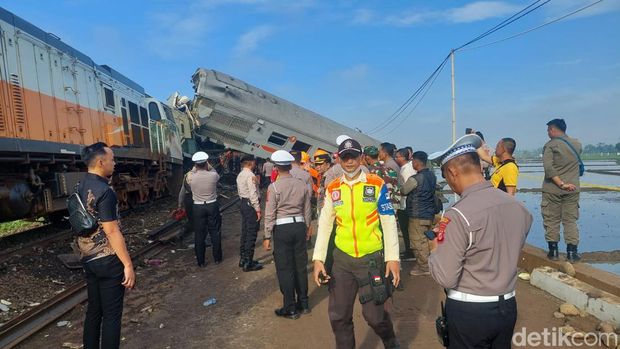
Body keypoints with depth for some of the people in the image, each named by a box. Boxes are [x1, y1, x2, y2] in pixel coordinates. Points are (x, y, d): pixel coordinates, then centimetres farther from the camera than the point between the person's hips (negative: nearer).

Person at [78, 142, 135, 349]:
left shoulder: (80, 188, 7)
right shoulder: (104, 191, -20)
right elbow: (111, 231, -22)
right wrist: (128, 265, -19)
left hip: (88, 259, 9)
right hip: (108, 261, -8)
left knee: (94, 310, 18)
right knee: (111, 315, 3)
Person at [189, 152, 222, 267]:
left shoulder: (191, 178, -10)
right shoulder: (213, 175, -12)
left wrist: (196, 169, 16)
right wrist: (209, 167, 20)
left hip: (198, 207, 0)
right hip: (212, 206, 0)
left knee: (199, 234, 8)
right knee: (215, 233, 11)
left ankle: (201, 261, 15)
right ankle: (217, 258, 21)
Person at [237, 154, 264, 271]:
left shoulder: (240, 175, 12)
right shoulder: (250, 175, -17)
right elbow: (253, 194, -21)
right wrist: (257, 209, -19)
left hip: (244, 203, 10)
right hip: (251, 205, -10)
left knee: (245, 232, 17)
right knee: (251, 234, -4)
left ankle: (243, 259, 27)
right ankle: (248, 263, 2)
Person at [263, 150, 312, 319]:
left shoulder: (274, 187, -10)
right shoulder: (301, 184, 2)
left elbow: (270, 214, -9)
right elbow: (307, 210, 8)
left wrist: (267, 236, -3)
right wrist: (307, 227, 21)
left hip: (282, 229, -4)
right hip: (299, 226, 5)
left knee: (285, 269, 5)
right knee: (300, 266, 14)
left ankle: (290, 309, 14)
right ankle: (303, 304, 26)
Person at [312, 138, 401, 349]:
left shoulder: (377, 184, -5)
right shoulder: (332, 189, 3)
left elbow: (389, 223, -5)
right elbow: (325, 224, 3)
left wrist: (392, 258, -10)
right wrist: (318, 259, -2)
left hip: (372, 258, -3)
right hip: (342, 259, 3)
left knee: (374, 314, 5)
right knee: (338, 315, 9)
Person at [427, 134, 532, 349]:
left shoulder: (458, 215, -24)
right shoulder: (517, 206, -2)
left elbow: (445, 278, -21)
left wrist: (435, 249, -3)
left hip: (469, 311, -6)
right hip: (507, 306, 6)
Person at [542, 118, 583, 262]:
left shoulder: (550, 145, -8)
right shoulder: (577, 144, 6)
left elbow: (548, 168, -19)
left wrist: (561, 184, -17)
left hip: (552, 190, -3)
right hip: (572, 189, 4)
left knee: (551, 220, 6)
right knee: (571, 220, 8)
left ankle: (553, 251, 11)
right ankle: (572, 252, 9)